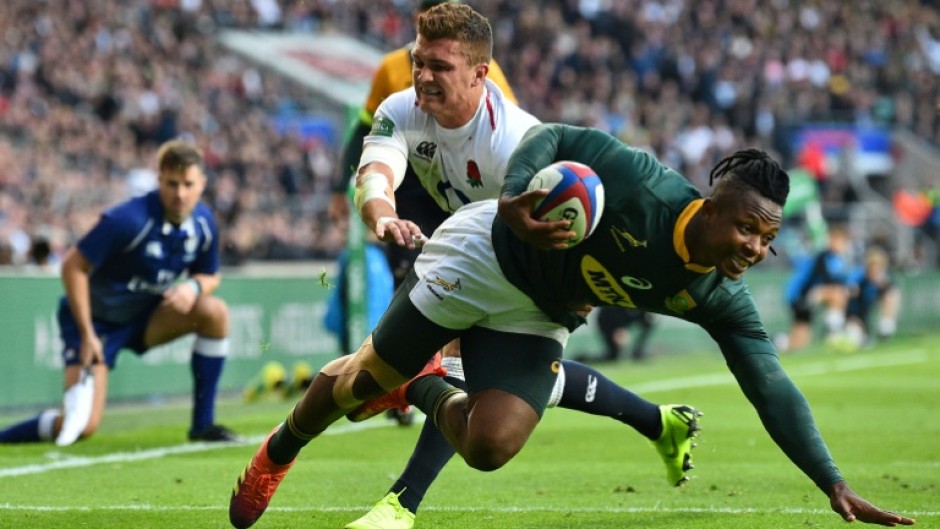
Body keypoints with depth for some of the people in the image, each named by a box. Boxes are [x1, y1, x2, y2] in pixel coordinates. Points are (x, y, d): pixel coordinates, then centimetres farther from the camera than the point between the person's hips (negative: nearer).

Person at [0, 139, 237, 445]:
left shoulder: (203, 223, -8)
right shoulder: (128, 220, -28)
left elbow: (211, 277, 8)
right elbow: (73, 265, -22)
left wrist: (194, 286, -19)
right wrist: (87, 335, -22)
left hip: (145, 316, 6)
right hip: (96, 319, -6)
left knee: (215, 312, -18)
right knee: (82, 425, -20)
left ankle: (203, 425, -8)